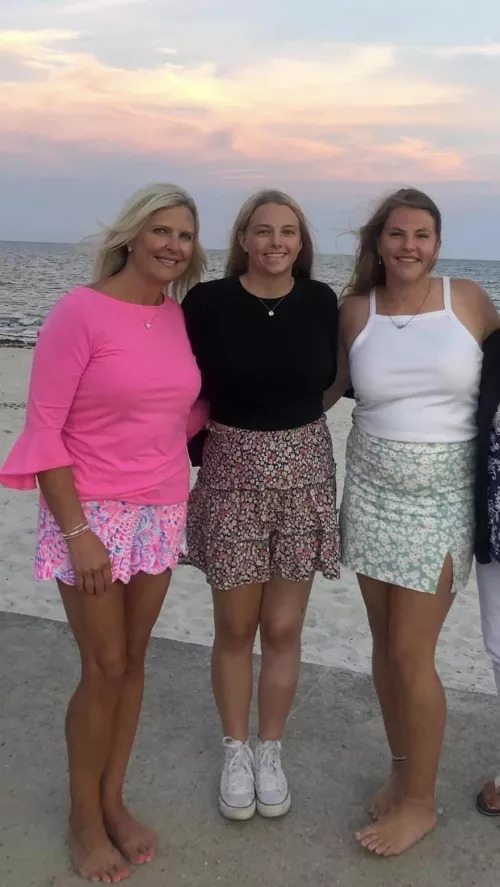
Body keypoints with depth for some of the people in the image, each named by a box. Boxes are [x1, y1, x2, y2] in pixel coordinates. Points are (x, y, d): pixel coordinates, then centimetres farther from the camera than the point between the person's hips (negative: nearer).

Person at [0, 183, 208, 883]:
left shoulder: (179, 317, 4)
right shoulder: (80, 311, -13)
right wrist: (76, 532, -17)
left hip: (162, 511, 5)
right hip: (92, 512, -5)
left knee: (133, 661, 14)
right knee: (104, 669, 2)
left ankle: (113, 800, 33)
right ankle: (85, 818, 26)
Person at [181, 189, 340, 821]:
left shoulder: (320, 300, 0)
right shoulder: (208, 301, -7)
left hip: (304, 471, 2)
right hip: (232, 472, -2)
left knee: (283, 627, 10)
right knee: (235, 627, 10)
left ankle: (270, 753, 30)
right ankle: (236, 752, 31)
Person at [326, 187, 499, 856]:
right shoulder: (356, 311, 2)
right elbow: (327, 389, 14)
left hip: (443, 501, -2)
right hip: (371, 493, 3)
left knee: (411, 652, -2)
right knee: (385, 643, 10)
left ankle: (420, 801, 18)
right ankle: (403, 770, 32)